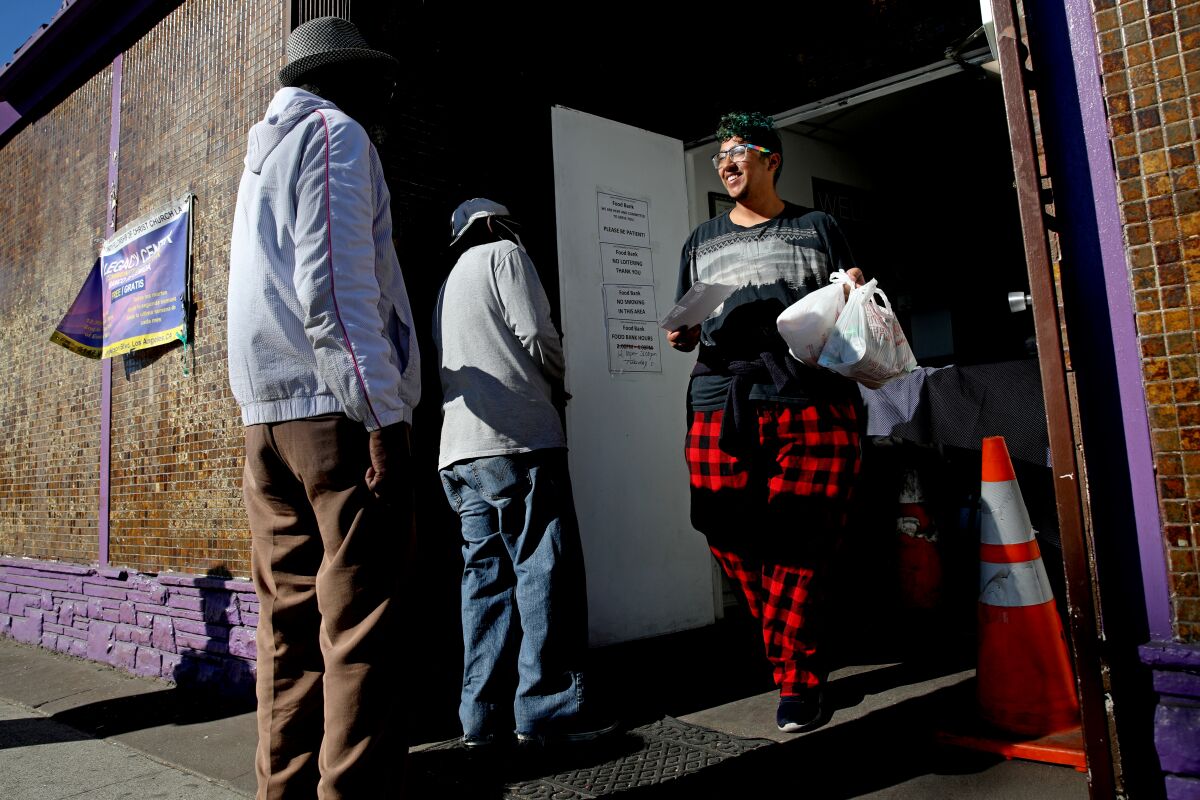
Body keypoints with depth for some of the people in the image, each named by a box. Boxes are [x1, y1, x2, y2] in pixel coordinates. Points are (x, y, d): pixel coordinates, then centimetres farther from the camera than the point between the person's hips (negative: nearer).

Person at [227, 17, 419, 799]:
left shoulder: (262, 154, 26)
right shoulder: (335, 133, -1)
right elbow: (334, 285, -14)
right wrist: (382, 413, -18)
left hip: (269, 414, 9)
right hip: (337, 407, -8)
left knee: (291, 617, 9)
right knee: (359, 624, -7)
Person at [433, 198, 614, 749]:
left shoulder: (448, 285, 29)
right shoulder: (504, 253, 5)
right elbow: (537, 335, -7)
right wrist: (558, 384, 11)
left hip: (459, 451, 8)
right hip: (517, 439, -8)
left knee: (486, 575, 6)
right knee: (545, 570, -6)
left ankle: (484, 715, 6)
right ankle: (548, 708, -6)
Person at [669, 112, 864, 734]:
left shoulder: (817, 229, 16)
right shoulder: (702, 241, 23)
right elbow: (687, 328, 24)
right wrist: (680, 334, 2)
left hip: (811, 403, -2)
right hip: (722, 407, 3)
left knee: (798, 547, -8)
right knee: (732, 542, -5)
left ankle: (798, 682, 9)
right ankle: (799, 663, 17)